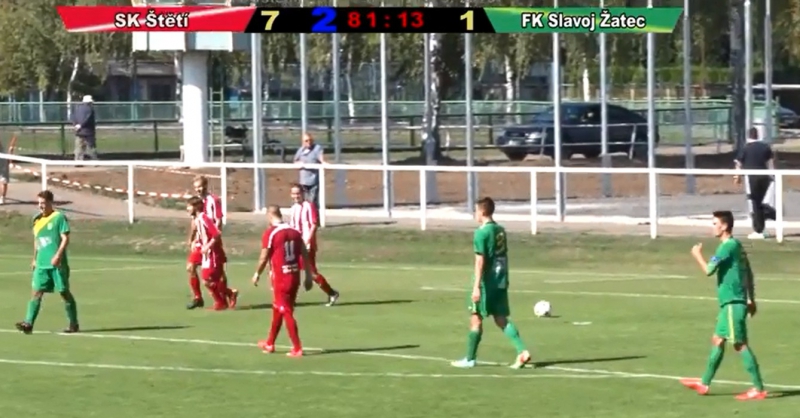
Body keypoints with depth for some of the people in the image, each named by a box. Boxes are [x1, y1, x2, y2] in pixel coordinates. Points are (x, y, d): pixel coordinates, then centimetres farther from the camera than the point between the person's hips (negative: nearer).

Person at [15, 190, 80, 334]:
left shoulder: (59, 217, -6)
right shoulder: (37, 220, 14)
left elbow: (65, 238, -11)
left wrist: (58, 255, -21)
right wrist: (35, 259, 23)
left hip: (57, 263, -6)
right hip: (41, 264, 6)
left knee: (64, 292, 2)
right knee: (37, 292, -4)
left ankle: (74, 324, 14)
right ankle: (28, 323, -12)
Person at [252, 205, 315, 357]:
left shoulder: (270, 233, -11)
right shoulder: (295, 232, 5)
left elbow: (264, 257, -7)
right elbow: (305, 255, 7)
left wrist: (257, 274, 9)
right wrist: (309, 276, 13)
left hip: (280, 278, -6)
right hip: (295, 276, 6)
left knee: (286, 312, 0)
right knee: (277, 309, 20)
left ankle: (297, 348, -4)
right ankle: (270, 343, 33)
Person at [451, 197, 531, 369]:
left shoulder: (482, 233, -13)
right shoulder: (500, 230, 10)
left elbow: (480, 261, -17)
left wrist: (477, 286, -18)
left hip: (487, 282, -7)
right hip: (501, 282, 7)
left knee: (476, 318, 4)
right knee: (501, 319, 8)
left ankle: (470, 359, 10)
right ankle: (522, 352, -6)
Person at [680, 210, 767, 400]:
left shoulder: (727, 246, -15)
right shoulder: (736, 245, 15)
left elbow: (708, 270, -19)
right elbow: (749, 275, 19)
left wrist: (697, 254, -1)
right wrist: (751, 300, 22)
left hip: (732, 303, -10)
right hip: (732, 302, 10)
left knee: (740, 344, -8)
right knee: (717, 341, 15)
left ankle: (758, 389, -8)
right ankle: (704, 383, 23)